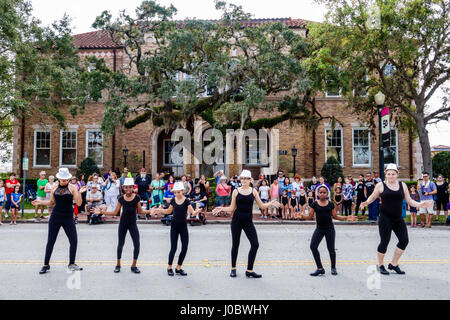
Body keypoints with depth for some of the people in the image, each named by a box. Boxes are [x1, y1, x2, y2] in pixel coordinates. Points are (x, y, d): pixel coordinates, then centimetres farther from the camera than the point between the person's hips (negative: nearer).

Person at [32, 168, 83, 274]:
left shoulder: (72, 188, -4)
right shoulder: (54, 188, 2)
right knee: (51, 241, 5)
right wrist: (40, 202, 2)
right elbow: (51, 202, 15)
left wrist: (79, 192, -24)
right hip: (55, 217, 1)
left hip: (68, 218, -1)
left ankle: (71, 264, 14)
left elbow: (79, 203, -10)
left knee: (74, 240, -3)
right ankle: (46, 265, 19)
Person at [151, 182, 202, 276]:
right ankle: (169, 267, 16)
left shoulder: (186, 201, -9)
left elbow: (193, 212, -16)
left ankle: (179, 268, 17)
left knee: (184, 248, 0)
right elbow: (169, 211, 17)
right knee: (173, 248, -1)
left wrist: (197, 211, -37)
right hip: (174, 226, 1)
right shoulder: (173, 200, 0)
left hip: (183, 226, -1)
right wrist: (158, 210, 9)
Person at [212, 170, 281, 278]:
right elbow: (232, 208, 4)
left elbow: (261, 206, 6)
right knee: (235, 244, 7)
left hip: (248, 221, 1)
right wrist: (221, 208, -9)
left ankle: (249, 270, 3)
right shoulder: (236, 191, 1)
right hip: (237, 220, -1)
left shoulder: (253, 191, 4)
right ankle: (233, 268, 25)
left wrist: (271, 203, -9)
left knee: (255, 244, -8)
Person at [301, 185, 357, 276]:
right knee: (313, 246, -11)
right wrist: (301, 215, -18)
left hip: (329, 229, 0)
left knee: (331, 249, 4)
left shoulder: (330, 204, 1)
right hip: (319, 229, 1)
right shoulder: (315, 204, -1)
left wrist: (346, 218, -1)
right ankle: (320, 268, 2)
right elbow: (310, 216, 0)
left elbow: (335, 216, 8)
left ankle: (333, 268, 28)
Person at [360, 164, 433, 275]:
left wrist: (419, 205, -6)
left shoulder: (402, 185, 8)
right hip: (385, 218, -4)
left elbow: (409, 201, 10)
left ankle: (394, 264, 19)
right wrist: (366, 203, -11)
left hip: (398, 218, 4)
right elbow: (373, 197, 8)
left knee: (404, 240, 1)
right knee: (384, 241, -1)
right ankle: (380, 265, 20)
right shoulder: (380, 185, -2)